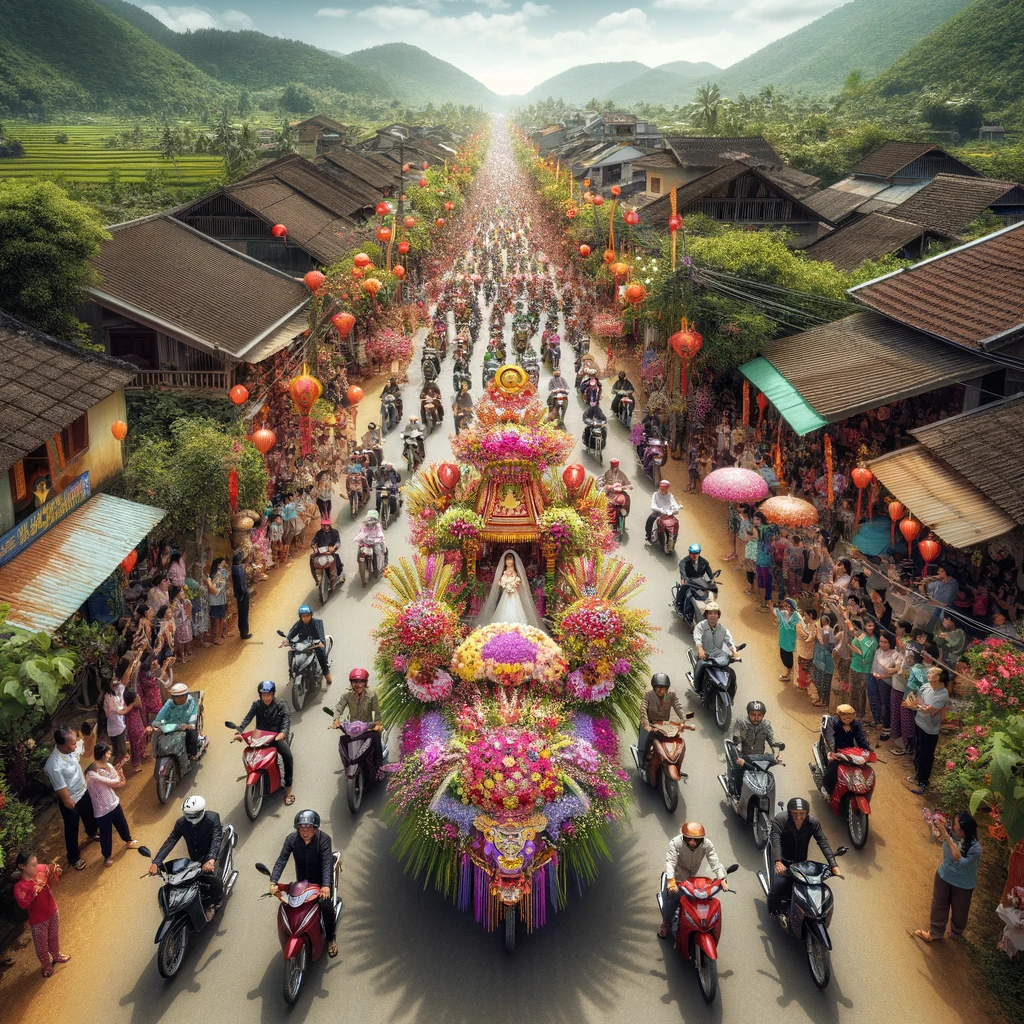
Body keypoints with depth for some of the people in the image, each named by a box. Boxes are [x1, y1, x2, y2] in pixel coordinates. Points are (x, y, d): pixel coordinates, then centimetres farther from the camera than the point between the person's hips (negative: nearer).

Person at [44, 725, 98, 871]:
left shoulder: (69, 749, -18)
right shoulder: (54, 765, -42)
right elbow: (61, 789, -28)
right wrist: (69, 803, -15)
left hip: (82, 791, 7)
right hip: (70, 799, -7)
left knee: (89, 814, 33)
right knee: (72, 828, 16)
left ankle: (92, 832, 64)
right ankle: (74, 857, 39)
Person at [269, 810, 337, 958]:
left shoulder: (324, 839, -25)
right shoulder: (292, 839, -16)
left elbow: (327, 863, -33)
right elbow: (281, 860, -23)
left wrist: (326, 885, -48)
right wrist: (273, 882, -35)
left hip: (321, 880, -3)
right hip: (302, 880, 3)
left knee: (326, 905, -19)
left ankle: (330, 938, 4)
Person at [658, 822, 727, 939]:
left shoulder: (707, 844, -22)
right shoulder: (676, 843, -30)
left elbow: (715, 862, -25)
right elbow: (670, 861, -37)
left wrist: (722, 879, -37)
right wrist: (671, 881, -49)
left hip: (696, 878, 2)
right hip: (677, 878, -2)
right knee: (670, 902, 4)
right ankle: (666, 923, 35)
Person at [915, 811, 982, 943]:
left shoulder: (975, 848, -34)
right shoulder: (952, 834, -20)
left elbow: (961, 862, -44)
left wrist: (948, 838, -45)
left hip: (963, 884, -4)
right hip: (944, 876, 4)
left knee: (959, 911, 22)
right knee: (939, 906, 21)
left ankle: (955, 933, 51)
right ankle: (935, 933, 44)